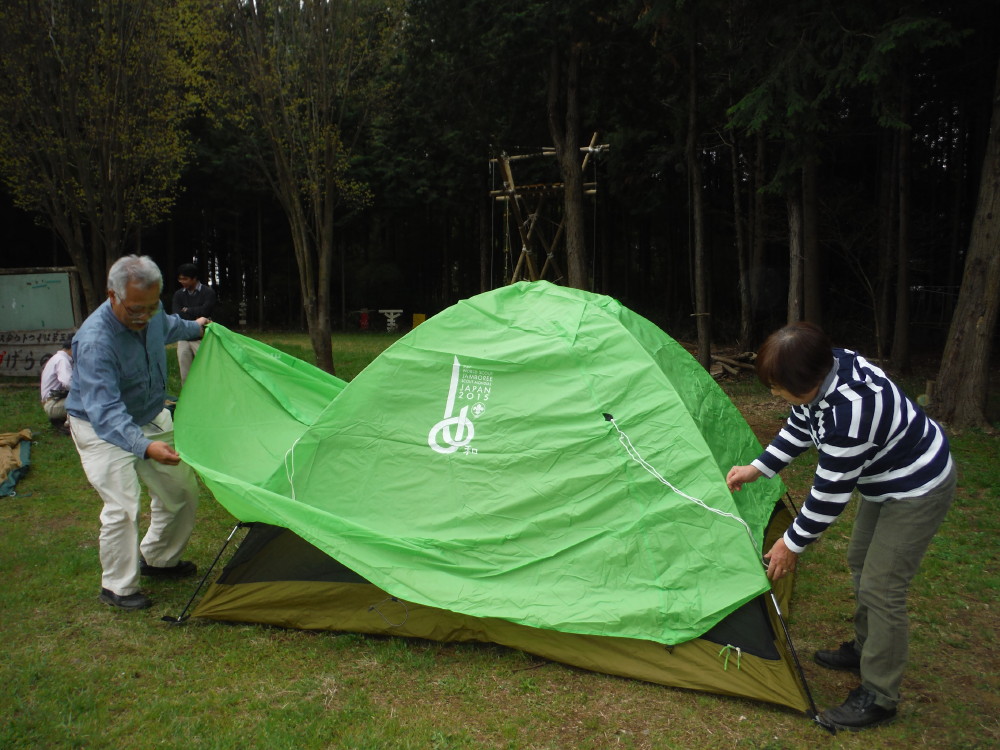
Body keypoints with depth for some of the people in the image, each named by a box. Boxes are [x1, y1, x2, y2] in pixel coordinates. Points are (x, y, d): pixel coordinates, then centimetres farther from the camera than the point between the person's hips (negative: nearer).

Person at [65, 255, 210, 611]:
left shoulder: (151, 314, -13)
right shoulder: (96, 342, -35)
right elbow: (105, 412, -42)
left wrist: (194, 328, 34)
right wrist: (145, 447, -56)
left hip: (150, 419, 8)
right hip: (101, 428, -7)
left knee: (182, 489, 12)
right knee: (122, 506, -15)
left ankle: (157, 560, 33)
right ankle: (117, 587, 7)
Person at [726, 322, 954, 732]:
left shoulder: (849, 412, -40)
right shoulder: (827, 371, -13)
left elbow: (830, 493, -29)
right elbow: (798, 429, 5)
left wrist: (792, 544, -17)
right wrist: (755, 469, 5)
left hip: (918, 489, -10)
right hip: (885, 478, 10)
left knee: (880, 588, -5)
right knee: (861, 561, 21)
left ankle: (877, 698, 11)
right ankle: (864, 649, 41)